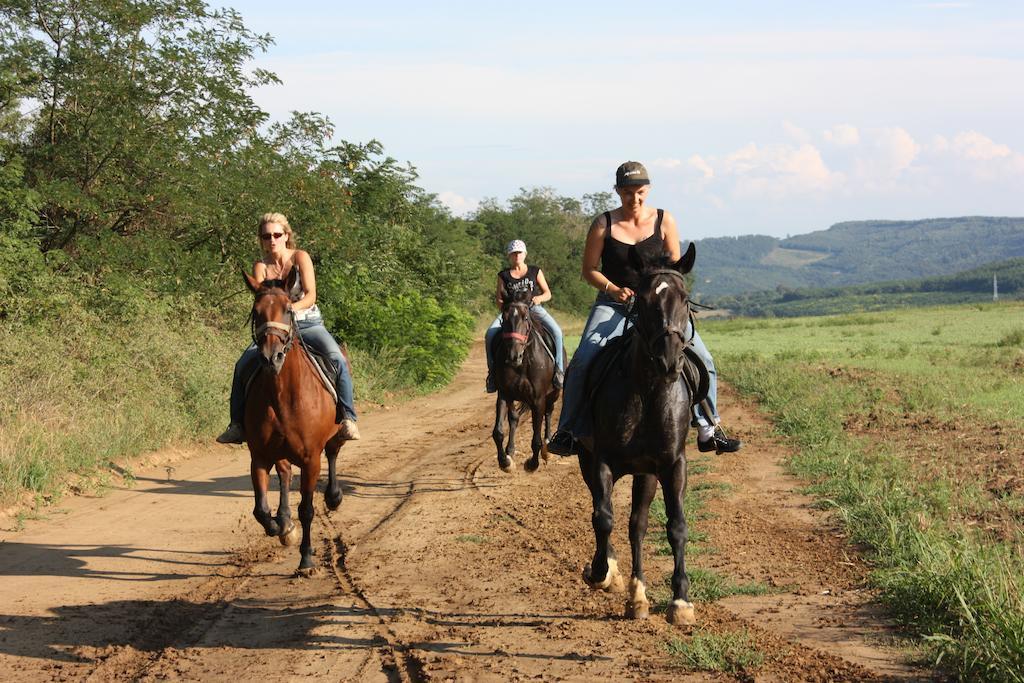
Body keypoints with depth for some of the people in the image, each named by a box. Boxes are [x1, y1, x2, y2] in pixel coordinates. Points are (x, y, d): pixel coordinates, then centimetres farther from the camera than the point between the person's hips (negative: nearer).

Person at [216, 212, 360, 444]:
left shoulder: (300, 258, -6)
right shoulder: (260, 267, 1)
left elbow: (310, 296, -14)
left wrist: (290, 308, -32)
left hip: (309, 324, -3)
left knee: (337, 359, -28)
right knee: (243, 365, -14)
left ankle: (347, 418, -22)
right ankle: (237, 424, -3)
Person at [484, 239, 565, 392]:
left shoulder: (535, 272, 10)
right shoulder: (503, 276, 12)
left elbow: (548, 294, 9)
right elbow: (498, 298, 13)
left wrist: (539, 298, -13)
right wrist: (501, 304, -11)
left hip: (534, 308, -1)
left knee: (556, 331, -28)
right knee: (490, 334, -26)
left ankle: (558, 369, -21)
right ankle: (492, 371, -15)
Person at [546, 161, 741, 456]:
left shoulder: (664, 221, 1)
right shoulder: (603, 225, -2)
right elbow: (589, 270, 0)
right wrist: (613, 289, -18)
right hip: (613, 306, -1)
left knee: (701, 359, -9)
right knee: (582, 361, -22)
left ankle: (708, 430, 5)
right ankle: (568, 431, -11)